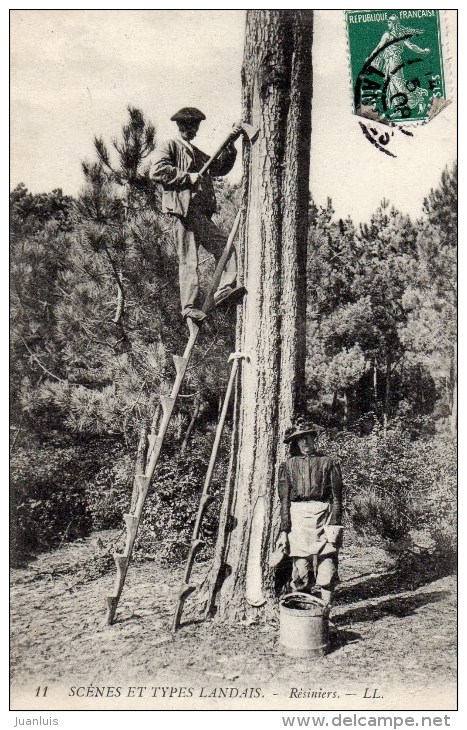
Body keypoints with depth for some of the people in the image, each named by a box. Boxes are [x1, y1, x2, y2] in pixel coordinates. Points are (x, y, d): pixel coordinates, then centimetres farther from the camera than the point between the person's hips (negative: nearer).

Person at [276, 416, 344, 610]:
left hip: (323, 516, -1)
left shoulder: (329, 463, 6)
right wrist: (283, 530, 2)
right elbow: (284, 500, 8)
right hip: (297, 519, 1)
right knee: (300, 569, 2)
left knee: (327, 568, -4)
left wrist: (335, 526, -5)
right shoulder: (289, 465, 9)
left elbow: (337, 497, 4)